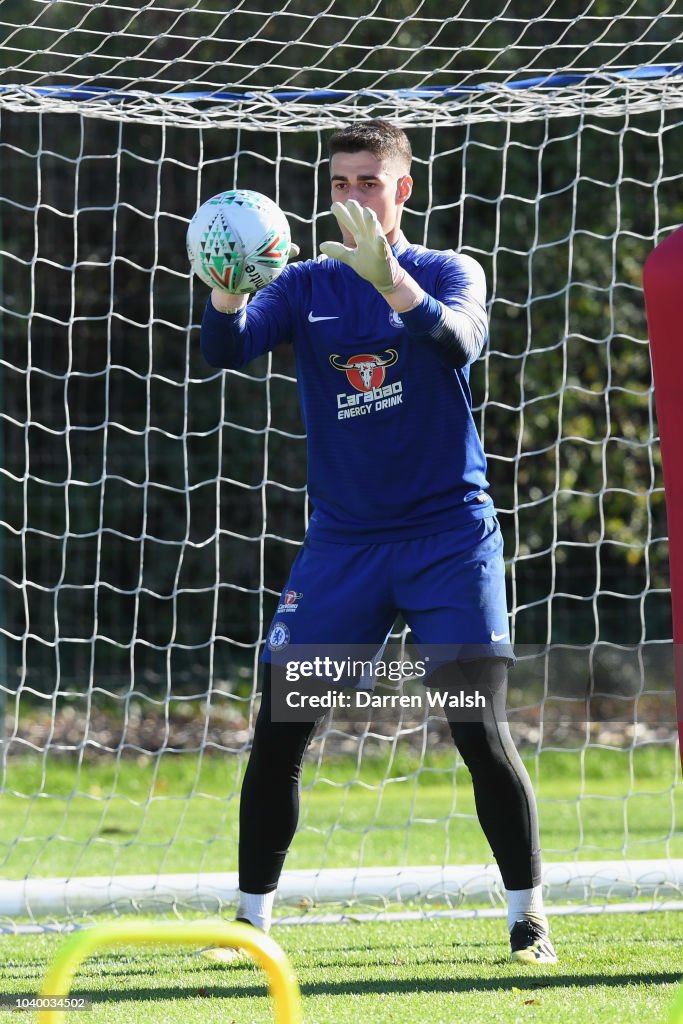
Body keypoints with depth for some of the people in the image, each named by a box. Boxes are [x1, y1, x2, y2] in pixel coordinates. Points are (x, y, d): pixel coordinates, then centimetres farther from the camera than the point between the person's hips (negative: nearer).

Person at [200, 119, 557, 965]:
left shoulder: (448, 273, 0)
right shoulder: (306, 286, 7)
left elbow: (457, 340, -23)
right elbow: (226, 350, -10)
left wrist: (388, 278, -41)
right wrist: (225, 294, -33)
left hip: (448, 537, -2)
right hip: (341, 540, 3)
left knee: (478, 729, -11)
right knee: (277, 731, -4)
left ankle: (528, 917, 3)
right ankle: (252, 918, 10)